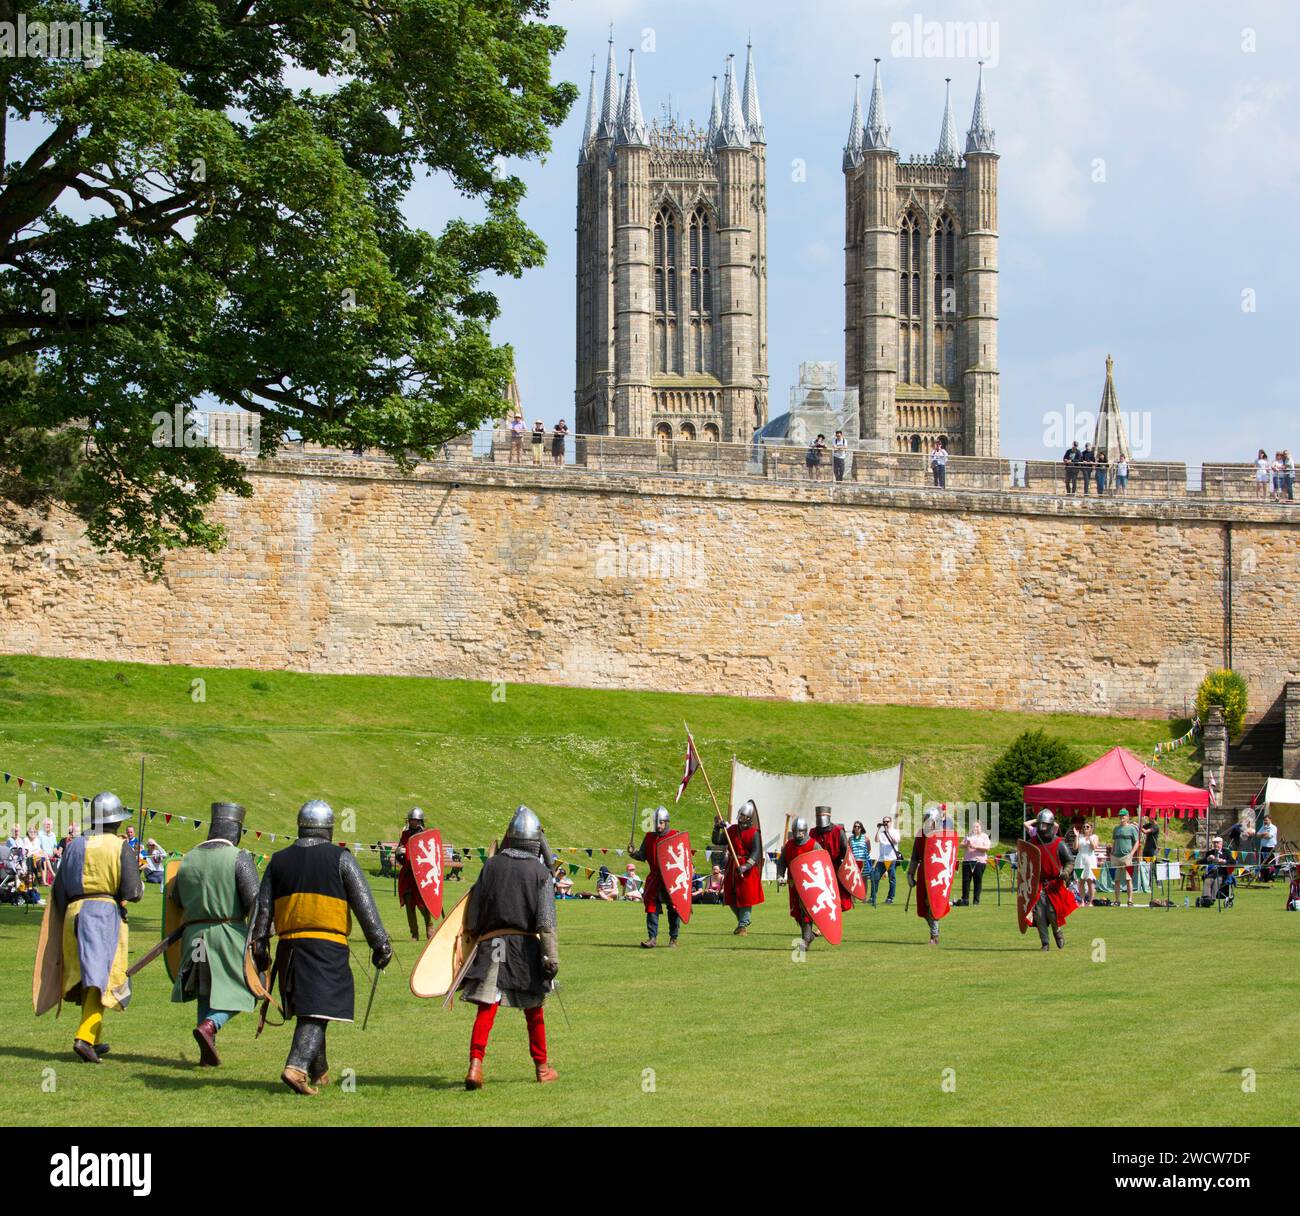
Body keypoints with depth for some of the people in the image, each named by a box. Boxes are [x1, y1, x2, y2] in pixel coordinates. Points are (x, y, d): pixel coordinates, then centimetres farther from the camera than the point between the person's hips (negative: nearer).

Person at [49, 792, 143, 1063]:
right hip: (106, 912, -5)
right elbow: (132, 892, -8)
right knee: (101, 978, -6)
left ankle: (95, 1040, 22)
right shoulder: (120, 847, -3)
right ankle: (85, 1037, -21)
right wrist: (140, 887, 14)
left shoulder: (75, 846, 10)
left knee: (85, 978, 15)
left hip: (74, 912, 5)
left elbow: (59, 890, 10)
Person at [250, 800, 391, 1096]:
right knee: (318, 1011, -8)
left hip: (289, 946, 5)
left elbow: (263, 908, 9)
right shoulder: (341, 859, 0)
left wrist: (260, 948, 13)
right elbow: (364, 905, -3)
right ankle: (296, 1067, -25)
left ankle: (319, 1072, 28)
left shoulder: (279, 860, 11)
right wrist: (380, 944, 0)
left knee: (307, 1010, 18)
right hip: (328, 946, -4)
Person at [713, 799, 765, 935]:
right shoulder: (732, 829, 7)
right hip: (731, 867, 5)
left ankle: (743, 925, 6)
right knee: (731, 898, 11)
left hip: (747, 869, -5)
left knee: (745, 897, -4)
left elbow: (756, 854, -16)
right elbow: (717, 841, 3)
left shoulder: (754, 833, -8)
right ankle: (743, 920, 32)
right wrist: (717, 828, -13)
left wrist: (745, 866, -28)